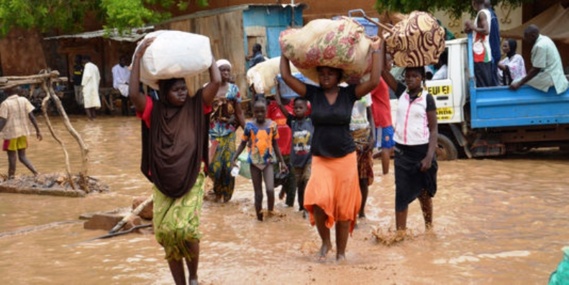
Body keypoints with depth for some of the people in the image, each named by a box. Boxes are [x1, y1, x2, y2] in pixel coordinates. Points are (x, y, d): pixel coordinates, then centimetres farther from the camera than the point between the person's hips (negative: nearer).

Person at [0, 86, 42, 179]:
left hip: (11, 133, -5)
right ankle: (36, 172, -1)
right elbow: (32, 117, -1)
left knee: (11, 156, 5)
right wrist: (38, 131, 4)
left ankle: (11, 177, 11)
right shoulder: (24, 100, 1)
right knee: (22, 156, 13)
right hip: (23, 132, 5)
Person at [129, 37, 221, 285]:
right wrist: (139, 56, -16)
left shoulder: (195, 107, 2)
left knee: (185, 228, -16)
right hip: (163, 182, 2)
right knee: (166, 232, -1)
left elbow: (216, 81, -8)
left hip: (192, 180, -1)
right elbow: (133, 93, -16)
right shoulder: (154, 111, 1)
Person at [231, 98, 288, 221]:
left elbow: (275, 145, 8)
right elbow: (243, 144, 3)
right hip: (254, 162, 0)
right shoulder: (249, 126, -4)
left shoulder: (272, 125, -1)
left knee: (270, 189, -18)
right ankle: (259, 218, 18)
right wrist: (234, 158, -10)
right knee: (258, 193, 6)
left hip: (268, 161, 0)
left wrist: (282, 162, 9)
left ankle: (270, 213, 3)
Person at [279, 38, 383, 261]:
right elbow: (286, 77, -2)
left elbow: (374, 80, -12)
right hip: (320, 159, 0)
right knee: (318, 199, -20)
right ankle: (325, 241, 6)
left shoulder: (349, 94, -1)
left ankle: (341, 252, 19)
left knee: (344, 208, 4)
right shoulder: (313, 93, 1)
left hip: (345, 159, 0)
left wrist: (377, 50, -11)